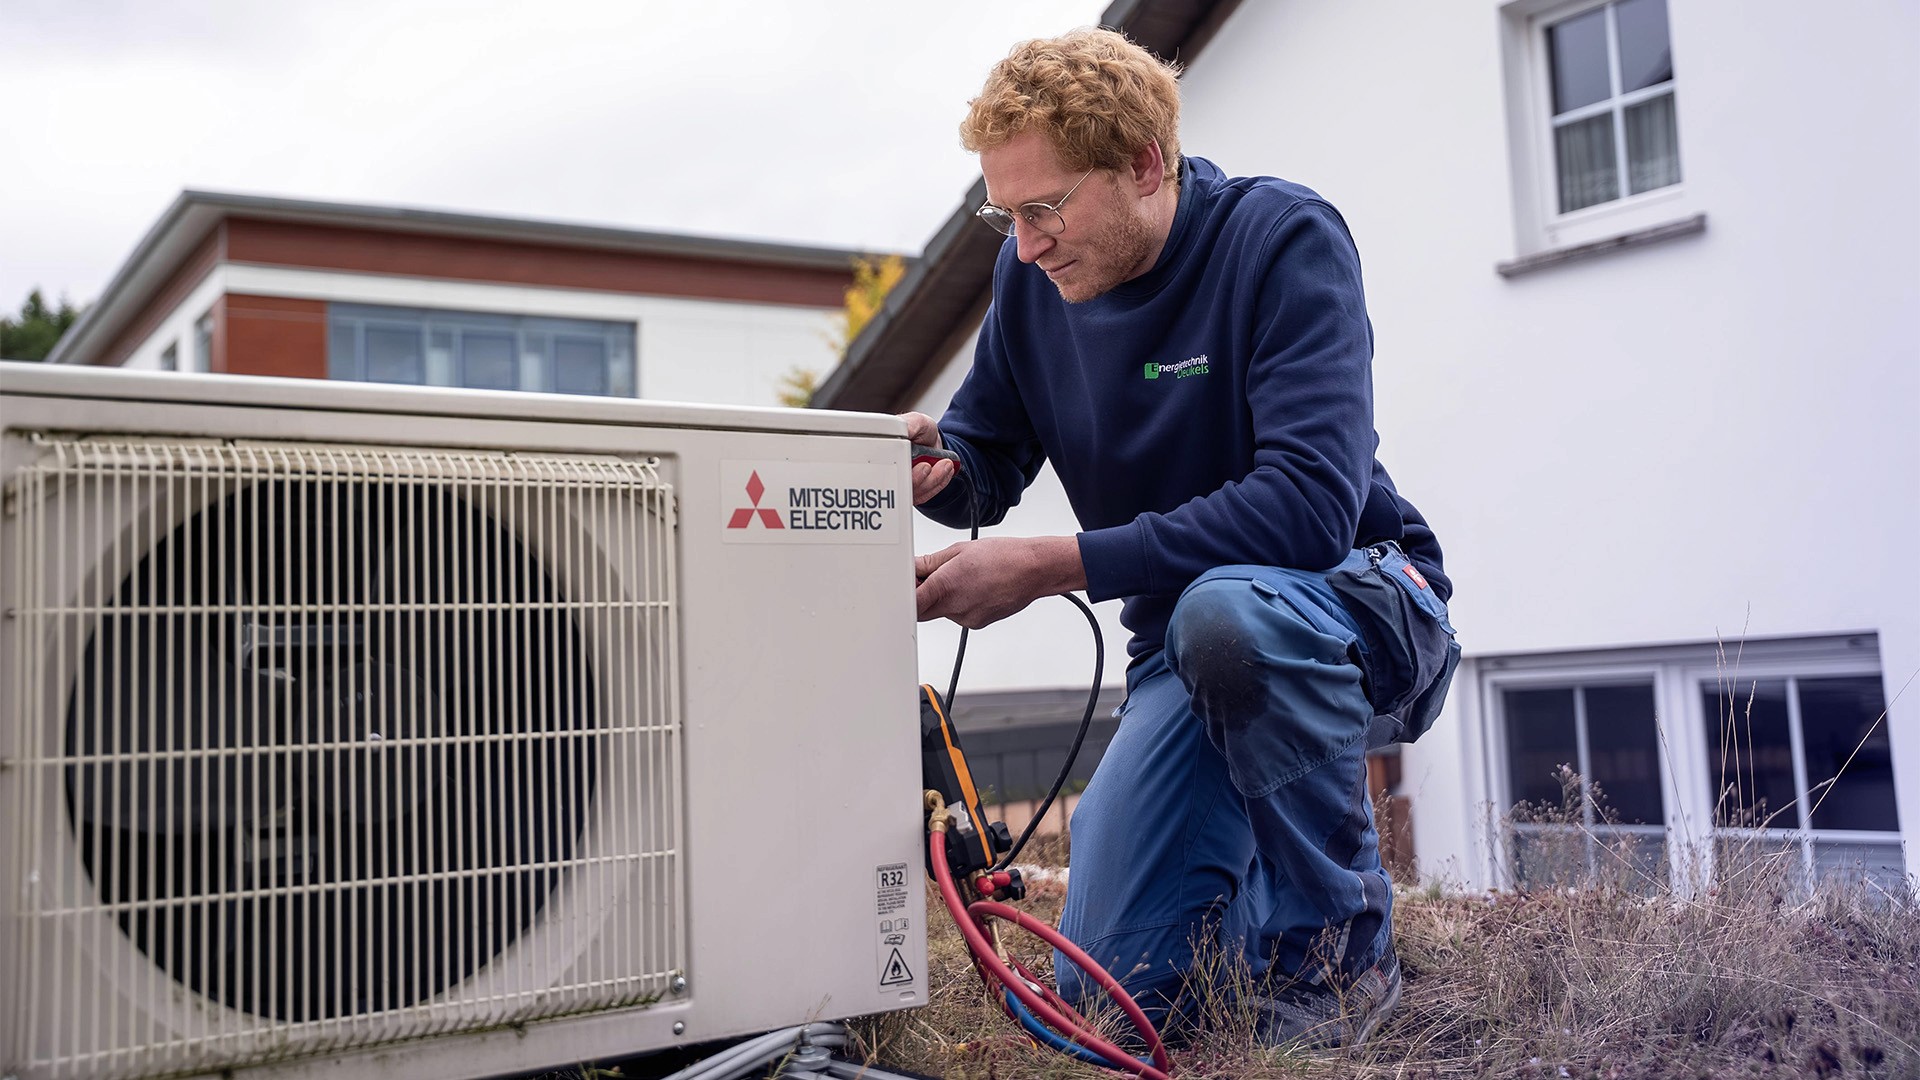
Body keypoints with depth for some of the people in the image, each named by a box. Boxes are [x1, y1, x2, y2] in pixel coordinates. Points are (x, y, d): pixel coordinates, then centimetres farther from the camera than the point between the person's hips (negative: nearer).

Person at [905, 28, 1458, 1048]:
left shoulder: (1282, 237, -19)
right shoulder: (1032, 274, -3)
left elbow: (1311, 504, -32)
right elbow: (987, 458, 10)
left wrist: (1052, 566, -34)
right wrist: (938, 466, -16)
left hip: (1359, 600, -4)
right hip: (1187, 652, 5)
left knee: (1225, 611, -41)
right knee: (1114, 979, -9)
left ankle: (1341, 948, -16)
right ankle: (1272, 873, 24)